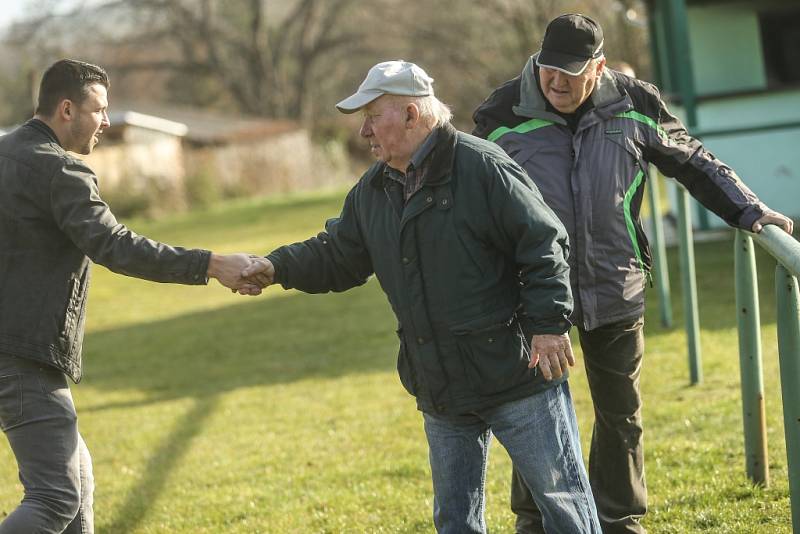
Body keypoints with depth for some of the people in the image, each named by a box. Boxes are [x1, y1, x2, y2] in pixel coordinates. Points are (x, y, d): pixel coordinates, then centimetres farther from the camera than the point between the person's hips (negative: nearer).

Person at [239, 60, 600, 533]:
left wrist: (547, 324, -17)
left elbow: (545, 244, -14)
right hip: (441, 391, 7)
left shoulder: (482, 167, -15)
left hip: (516, 371, -7)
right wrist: (279, 268, 2)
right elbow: (339, 255, 17)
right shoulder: (373, 191, 9)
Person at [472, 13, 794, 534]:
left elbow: (693, 162, 12)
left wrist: (748, 210, 8)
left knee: (621, 413, 11)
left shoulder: (634, 105, -3)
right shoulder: (504, 114, -6)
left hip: (615, 290, 2)